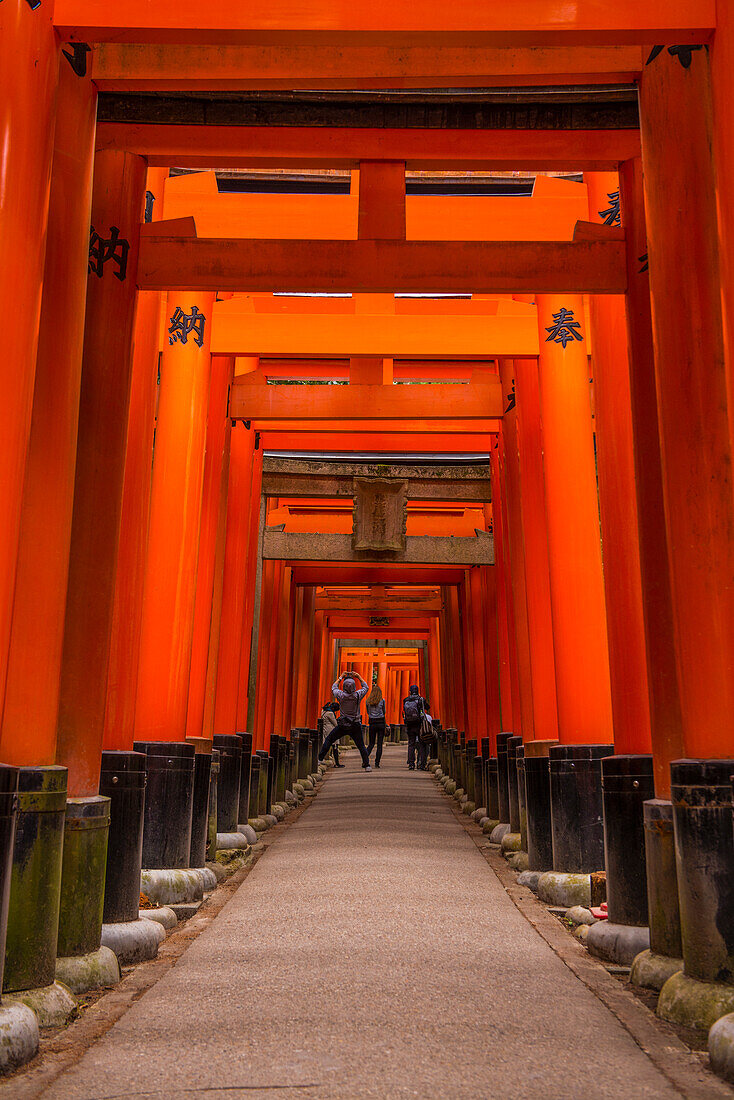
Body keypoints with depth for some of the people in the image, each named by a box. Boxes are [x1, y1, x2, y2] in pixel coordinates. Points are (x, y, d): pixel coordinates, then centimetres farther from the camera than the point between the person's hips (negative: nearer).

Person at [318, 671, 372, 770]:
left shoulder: (341, 695, -10)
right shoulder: (358, 695, -9)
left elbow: (334, 687, 13)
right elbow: (365, 687, 13)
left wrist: (341, 677, 21)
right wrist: (359, 676, 17)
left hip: (342, 725, 0)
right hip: (356, 726, 1)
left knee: (328, 740, 12)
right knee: (361, 746, 7)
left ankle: (319, 759, 10)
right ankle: (367, 765, 1)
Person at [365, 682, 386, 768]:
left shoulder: (368, 702, 1)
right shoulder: (382, 701, -5)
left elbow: (368, 712, 11)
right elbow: (384, 712, 5)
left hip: (372, 723, 2)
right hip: (381, 723, -2)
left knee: (371, 743, 11)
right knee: (379, 744, 3)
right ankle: (377, 763, -1)